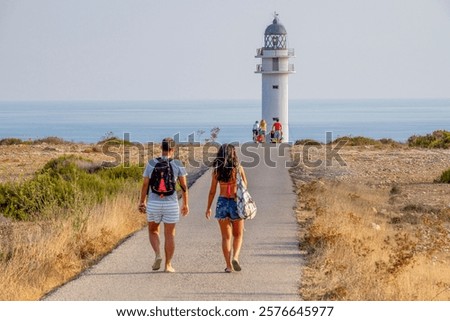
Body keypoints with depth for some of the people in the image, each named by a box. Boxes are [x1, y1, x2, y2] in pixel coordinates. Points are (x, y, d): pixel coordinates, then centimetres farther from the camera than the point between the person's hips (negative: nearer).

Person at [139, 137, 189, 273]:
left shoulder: (151, 164, -3)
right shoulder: (177, 164, -5)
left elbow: (145, 185, 0)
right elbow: (184, 186, -3)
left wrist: (142, 202, 10)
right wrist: (186, 204, 6)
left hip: (153, 204, 1)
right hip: (171, 204, -1)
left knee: (153, 231, 20)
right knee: (169, 235, 9)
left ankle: (157, 255, -2)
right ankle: (168, 265, 7)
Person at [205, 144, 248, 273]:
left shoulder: (217, 170, -2)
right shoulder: (238, 168, -5)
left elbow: (212, 191, 1)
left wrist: (208, 208, 8)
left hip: (222, 202, 1)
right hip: (236, 202, -1)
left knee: (226, 236, 9)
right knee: (238, 234, 15)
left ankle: (229, 265, 5)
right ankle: (235, 257, -8)